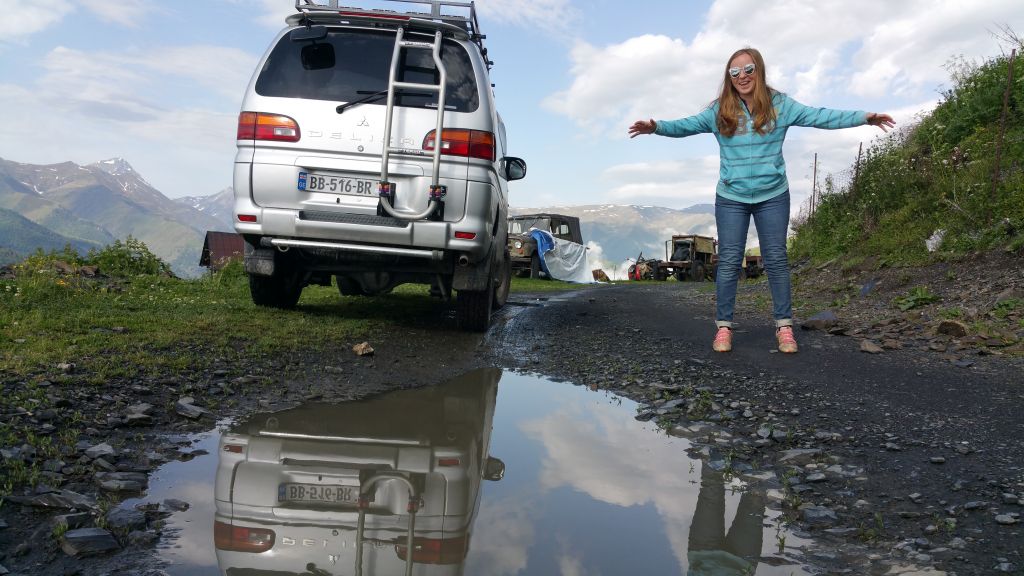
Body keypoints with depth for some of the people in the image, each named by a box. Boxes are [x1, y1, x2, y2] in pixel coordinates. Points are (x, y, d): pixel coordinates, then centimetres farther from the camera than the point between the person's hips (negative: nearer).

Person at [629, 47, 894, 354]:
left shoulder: (779, 104, -1)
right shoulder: (719, 111, -1)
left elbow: (820, 117, -3)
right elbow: (685, 125, -3)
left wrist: (864, 117, -10)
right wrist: (656, 127, -21)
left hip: (773, 196, 0)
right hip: (731, 199, 0)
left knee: (776, 260, 6)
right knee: (729, 262, 2)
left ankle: (784, 325, 14)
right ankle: (723, 326, 9)